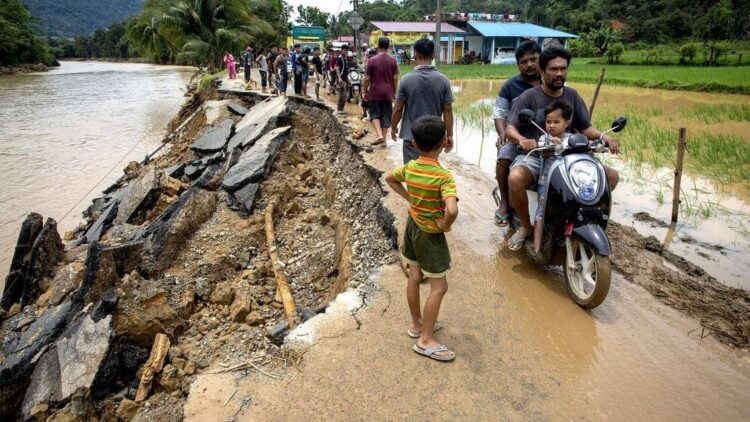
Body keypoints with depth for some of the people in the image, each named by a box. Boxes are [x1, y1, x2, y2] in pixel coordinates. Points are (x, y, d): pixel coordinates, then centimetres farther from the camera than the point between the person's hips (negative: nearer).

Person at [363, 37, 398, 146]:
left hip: (375, 92, -2)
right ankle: (383, 138, 13)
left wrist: (365, 92, 5)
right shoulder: (393, 61, -1)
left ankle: (379, 135, -10)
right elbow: (395, 78, 0)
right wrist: (394, 92, 10)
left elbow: (367, 79, -6)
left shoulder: (372, 60, -7)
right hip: (388, 93, 2)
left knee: (374, 114, 9)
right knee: (386, 116, 9)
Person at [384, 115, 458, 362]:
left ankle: (417, 324, 35)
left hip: (412, 226, 7)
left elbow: (389, 179, 15)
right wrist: (445, 225, -20)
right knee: (439, 287, 5)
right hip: (430, 234, -7)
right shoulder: (444, 176, -26)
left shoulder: (409, 167, -5)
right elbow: (452, 210, -40)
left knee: (414, 278, 18)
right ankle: (426, 340, 11)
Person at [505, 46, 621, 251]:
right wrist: (522, 140, -36)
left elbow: (585, 127, 9)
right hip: (534, 157, -4)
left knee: (611, 176, -9)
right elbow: (510, 129, -12)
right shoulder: (529, 96, -5)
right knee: (515, 178, -38)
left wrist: (604, 137, -13)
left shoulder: (572, 96, 9)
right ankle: (526, 226, -10)